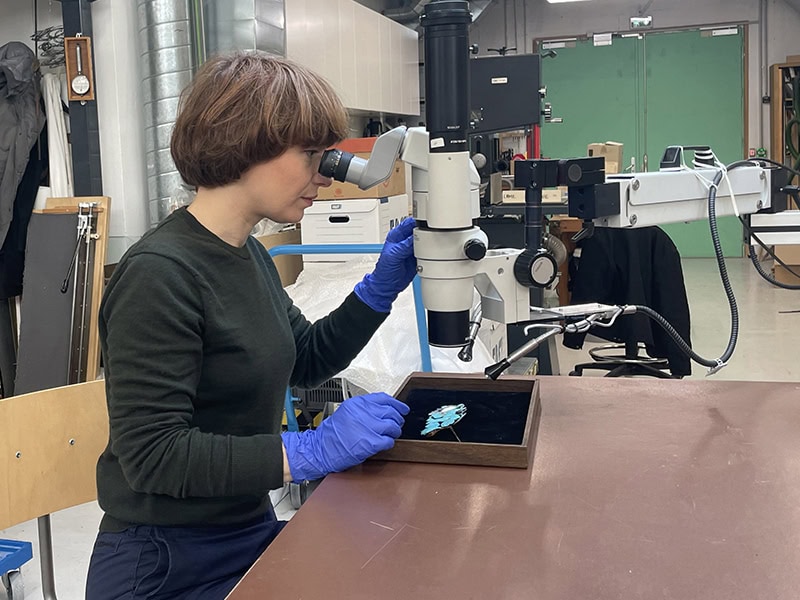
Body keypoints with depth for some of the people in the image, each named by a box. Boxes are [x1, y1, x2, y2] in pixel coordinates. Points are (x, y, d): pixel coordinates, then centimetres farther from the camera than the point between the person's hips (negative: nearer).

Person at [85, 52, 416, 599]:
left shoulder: (250, 255, 6)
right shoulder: (160, 273, -22)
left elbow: (305, 362, 17)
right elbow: (151, 454, -25)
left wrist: (382, 287, 3)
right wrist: (311, 450, -28)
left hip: (250, 530, 8)